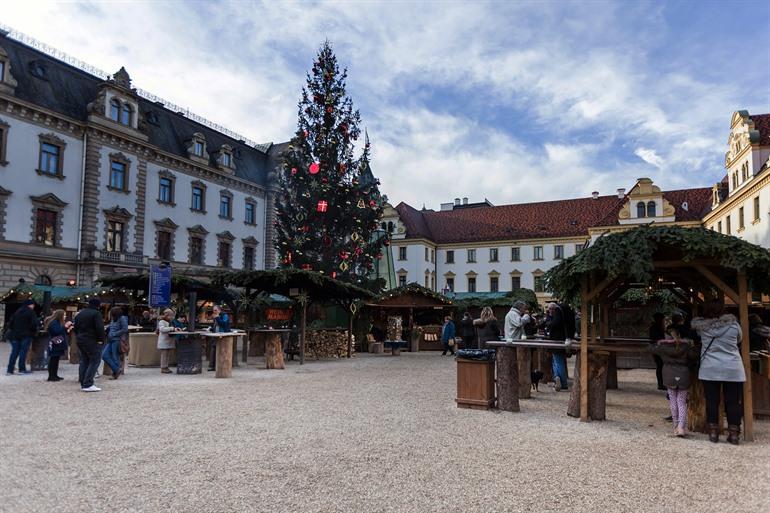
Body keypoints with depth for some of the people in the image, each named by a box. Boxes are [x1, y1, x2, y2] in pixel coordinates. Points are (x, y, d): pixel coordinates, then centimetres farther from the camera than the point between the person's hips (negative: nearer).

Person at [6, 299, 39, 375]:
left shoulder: (17, 312, 14)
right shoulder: (30, 312, -5)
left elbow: (10, 323, 13)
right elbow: (34, 324, -15)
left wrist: (13, 331, 19)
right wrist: (34, 332, 0)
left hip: (15, 335, 6)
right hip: (26, 335, -6)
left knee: (14, 352, 8)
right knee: (23, 351, -3)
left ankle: (10, 370, 6)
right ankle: (22, 369, -3)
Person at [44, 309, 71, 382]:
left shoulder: (57, 322, 20)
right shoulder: (53, 322, -12)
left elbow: (62, 332, 23)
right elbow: (56, 331, -25)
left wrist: (68, 329, 12)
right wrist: (65, 326, -20)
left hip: (58, 345, 10)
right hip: (54, 345, -10)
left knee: (55, 360, 11)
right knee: (53, 360, -9)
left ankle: (55, 375, 15)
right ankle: (51, 376, -8)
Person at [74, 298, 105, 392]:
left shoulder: (80, 313, 15)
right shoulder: (96, 313, -12)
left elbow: (76, 327, 21)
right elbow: (100, 328, -20)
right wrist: (101, 339, -11)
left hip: (80, 341, 9)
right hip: (92, 342, -9)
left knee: (84, 361, 14)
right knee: (94, 361, -6)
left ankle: (83, 384, 16)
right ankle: (88, 384, -12)